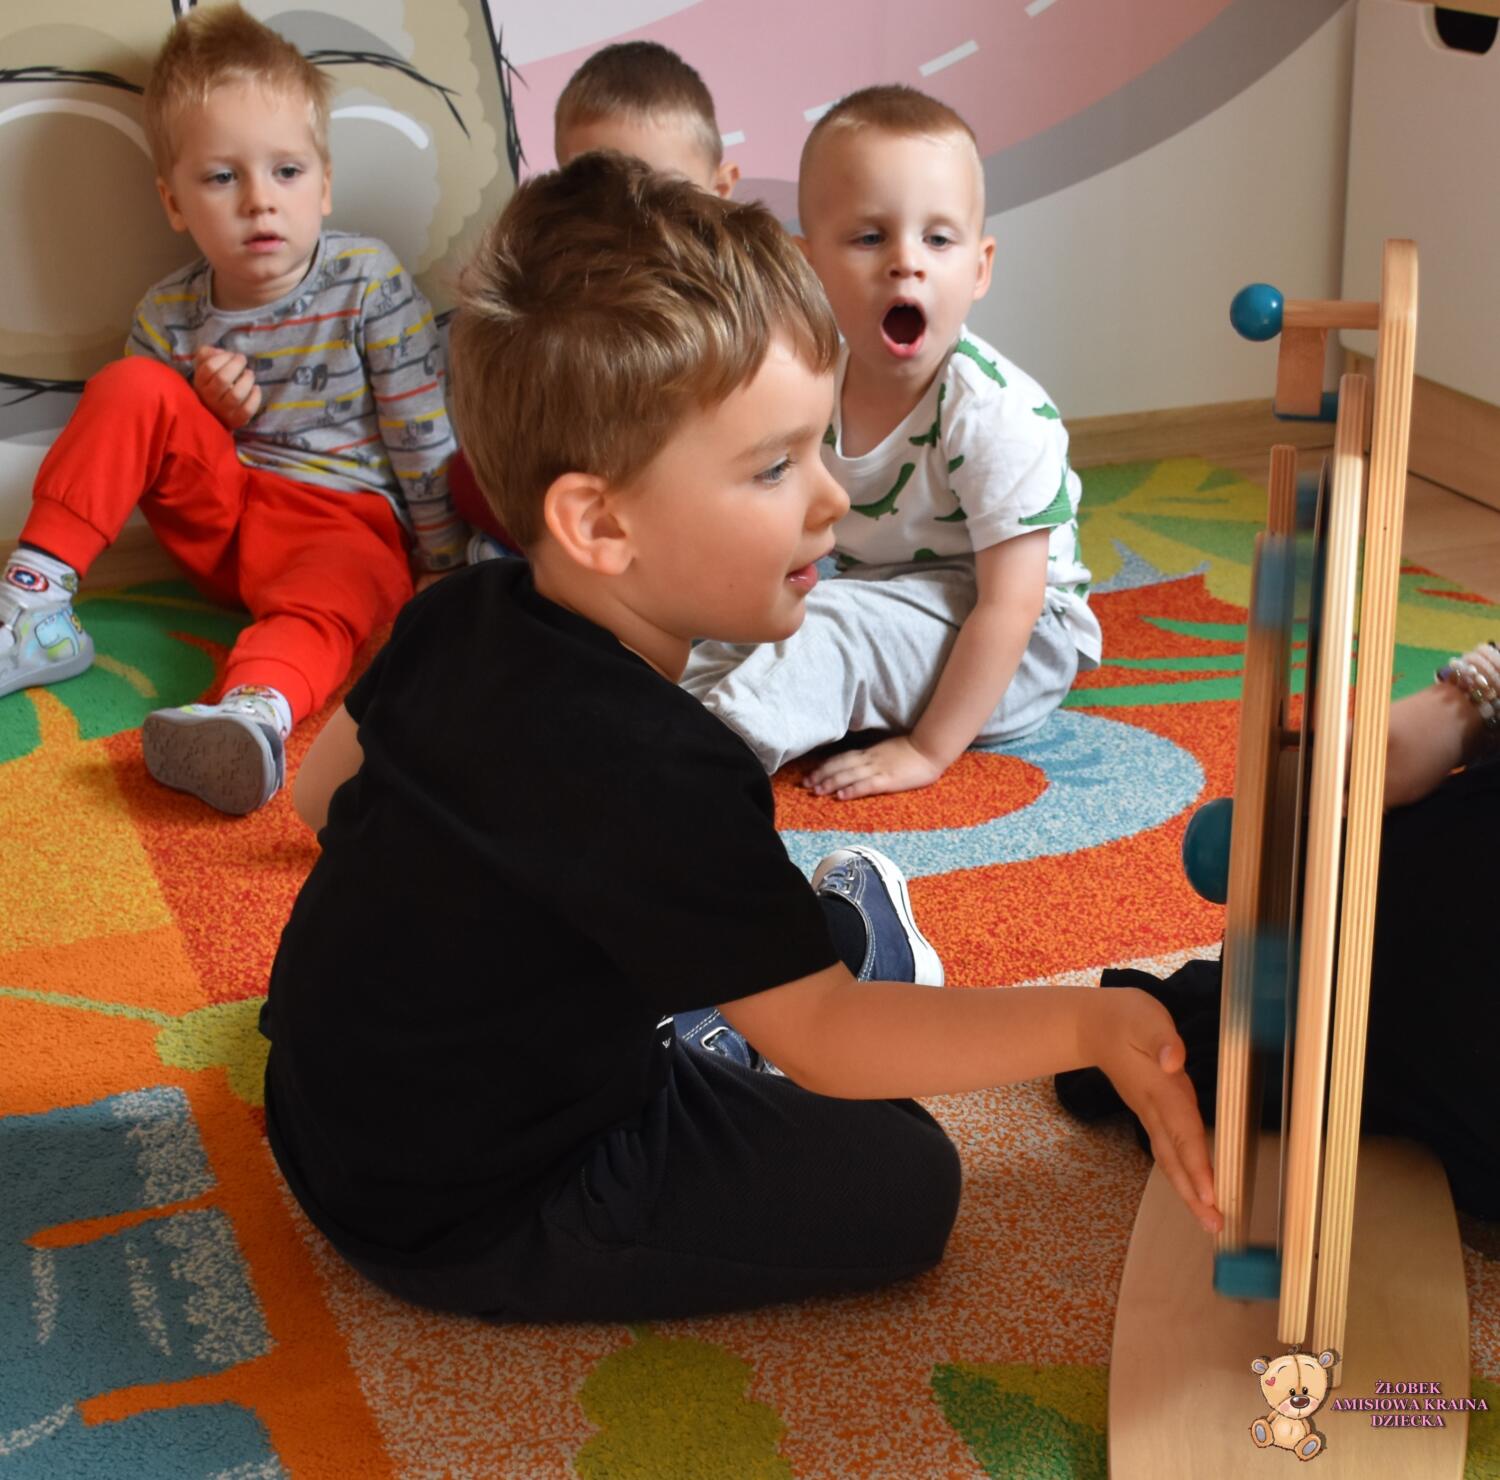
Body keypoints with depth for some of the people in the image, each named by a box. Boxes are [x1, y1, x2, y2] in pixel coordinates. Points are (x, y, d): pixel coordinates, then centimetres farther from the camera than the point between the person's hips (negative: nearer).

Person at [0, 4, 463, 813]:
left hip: (350, 523, -3)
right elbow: (142, 445, 12)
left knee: (332, 596, -38)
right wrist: (204, 417, -10)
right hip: (219, 512, 4)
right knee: (131, 388, -18)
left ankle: (256, 709, -70)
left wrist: (448, 564, -7)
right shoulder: (169, 313, 1)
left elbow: (421, 435, -7)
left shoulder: (369, 281, -8)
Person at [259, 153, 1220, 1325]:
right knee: (904, 1180, -6)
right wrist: (1087, 1025, -34)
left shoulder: (461, 617, -7)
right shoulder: (658, 775, -33)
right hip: (470, 1222, -8)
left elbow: (323, 787, 9)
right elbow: (822, 1038, -27)